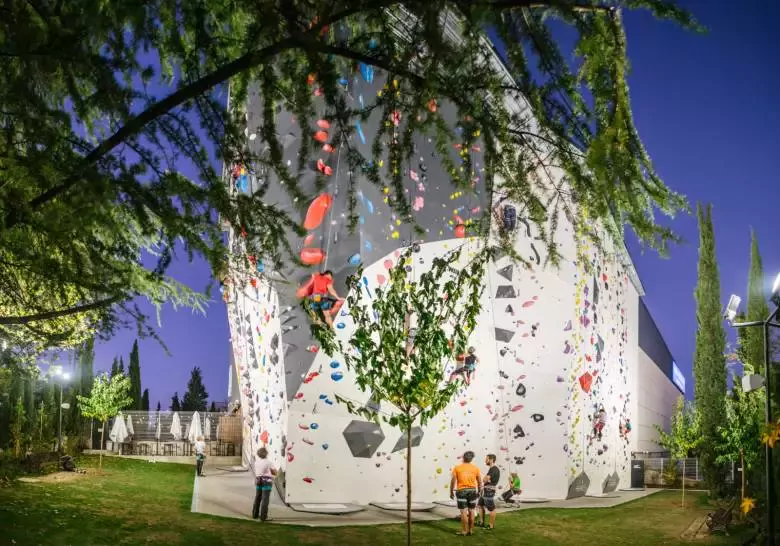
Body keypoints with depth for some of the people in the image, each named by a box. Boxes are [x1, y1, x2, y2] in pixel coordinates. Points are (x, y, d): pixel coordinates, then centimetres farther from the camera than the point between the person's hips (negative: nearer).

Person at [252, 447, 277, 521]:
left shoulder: (256, 461, 4)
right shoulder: (268, 462, -13)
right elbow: (275, 473, -4)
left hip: (258, 481, 6)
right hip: (266, 482, -6)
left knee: (257, 498, 18)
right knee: (265, 499, -5)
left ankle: (255, 514, 27)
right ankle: (263, 517, -7)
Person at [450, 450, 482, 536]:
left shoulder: (457, 467, -4)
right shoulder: (476, 468, 1)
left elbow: (453, 481, -4)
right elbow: (480, 482, 6)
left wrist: (451, 492, 6)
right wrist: (479, 491, 19)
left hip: (461, 491, -3)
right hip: (472, 490, 3)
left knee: (463, 512, -1)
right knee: (471, 511, 11)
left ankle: (464, 531, 1)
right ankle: (471, 530, 17)